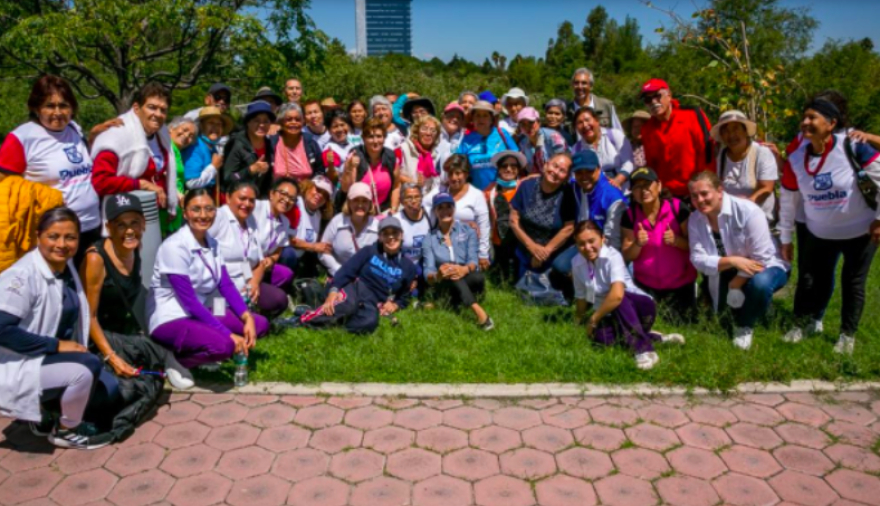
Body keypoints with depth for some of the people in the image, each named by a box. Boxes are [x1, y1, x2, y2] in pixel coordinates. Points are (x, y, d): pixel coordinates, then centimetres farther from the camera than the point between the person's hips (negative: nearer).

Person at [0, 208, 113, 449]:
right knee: (89, 367, -27)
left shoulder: (66, 267, 3)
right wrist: (56, 345, -23)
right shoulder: (22, 276, -21)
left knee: (106, 389, 1)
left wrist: (74, 348, -5)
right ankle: (66, 430, -3)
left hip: (51, 359, 8)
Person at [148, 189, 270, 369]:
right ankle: (173, 360, -6)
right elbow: (189, 301, -22)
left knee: (259, 324, -5)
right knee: (223, 345, -33)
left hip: (200, 312, 8)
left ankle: (198, 350, 0)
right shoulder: (174, 247, -19)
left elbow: (227, 286, 0)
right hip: (170, 319, -8)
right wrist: (229, 335, -24)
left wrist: (247, 318, -17)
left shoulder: (212, 243, 4)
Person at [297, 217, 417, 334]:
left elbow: (405, 296, 20)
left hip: (372, 303, 2)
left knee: (369, 323, -37)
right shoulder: (369, 251, 2)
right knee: (348, 303, -41)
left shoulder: (408, 266, 8)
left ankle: (332, 319, -25)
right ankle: (307, 319, -27)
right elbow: (347, 270, -6)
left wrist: (395, 305, -2)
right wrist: (333, 291, -21)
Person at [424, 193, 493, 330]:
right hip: (445, 284, 0)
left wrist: (464, 269, -35)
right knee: (451, 277, -37)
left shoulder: (468, 231, 5)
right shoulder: (430, 238, 5)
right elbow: (428, 272, -7)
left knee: (478, 277, -36)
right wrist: (437, 276, -34)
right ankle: (479, 311, -46)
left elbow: (473, 259, -9)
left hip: (467, 280, 0)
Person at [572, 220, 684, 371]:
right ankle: (654, 338, -7)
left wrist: (594, 318, -26)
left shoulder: (612, 256, -22)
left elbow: (617, 294, -36)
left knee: (618, 300, -37)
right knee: (599, 335, -28)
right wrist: (580, 319, 23)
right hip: (612, 316, 5)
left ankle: (644, 349, -30)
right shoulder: (576, 263, -4)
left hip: (640, 307, -5)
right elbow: (580, 295, 11)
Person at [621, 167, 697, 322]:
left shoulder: (677, 208, -14)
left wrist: (677, 241, -28)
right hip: (645, 285, 2)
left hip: (680, 283, -1)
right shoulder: (630, 215, -8)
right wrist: (638, 244, -26)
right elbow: (627, 256, -6)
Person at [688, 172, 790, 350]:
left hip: (765, 267, -5)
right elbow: (698, 259, -20)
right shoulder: (695, 219, -12)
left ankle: (744, 326, -9)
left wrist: (736, 284, -24)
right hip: (728, 273, 5)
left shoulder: (747, 211, -27)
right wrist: (732, 261, -35)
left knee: (759, 284, -38)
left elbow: (761, 257, -26)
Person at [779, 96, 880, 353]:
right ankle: (805, 323, 32)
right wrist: (785, 239, 4)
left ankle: (848, 335, 26)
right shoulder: (796, 159, -9)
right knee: (813, 279, 10)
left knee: (853, 282, 9)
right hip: (819, 233, 3)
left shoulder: (852, 146, -22)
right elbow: (788, 201, 0)